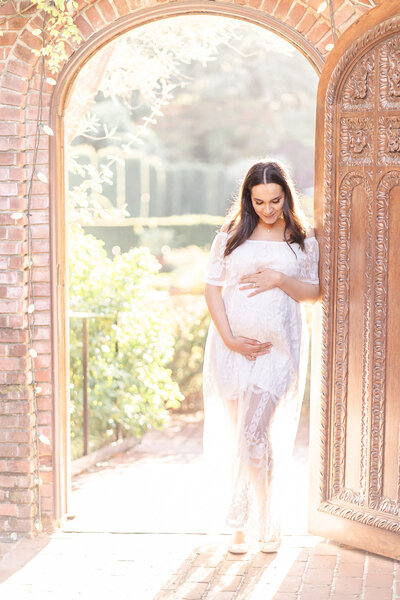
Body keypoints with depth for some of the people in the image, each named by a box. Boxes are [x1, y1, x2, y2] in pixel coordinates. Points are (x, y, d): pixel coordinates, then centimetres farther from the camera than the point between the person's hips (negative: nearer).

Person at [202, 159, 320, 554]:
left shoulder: (303, 239, 6)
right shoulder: (231, 235, 7)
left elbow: (315, 292, 7)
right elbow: (212, 287, 4)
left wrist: (280, 279, -11)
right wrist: (229, 339, -7)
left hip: (278, 344, -2)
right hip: (231, 344, 2)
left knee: (254, 436, -13)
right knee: (234, 437, 9)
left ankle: (239, 521, 5)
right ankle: (241, 525, 24)